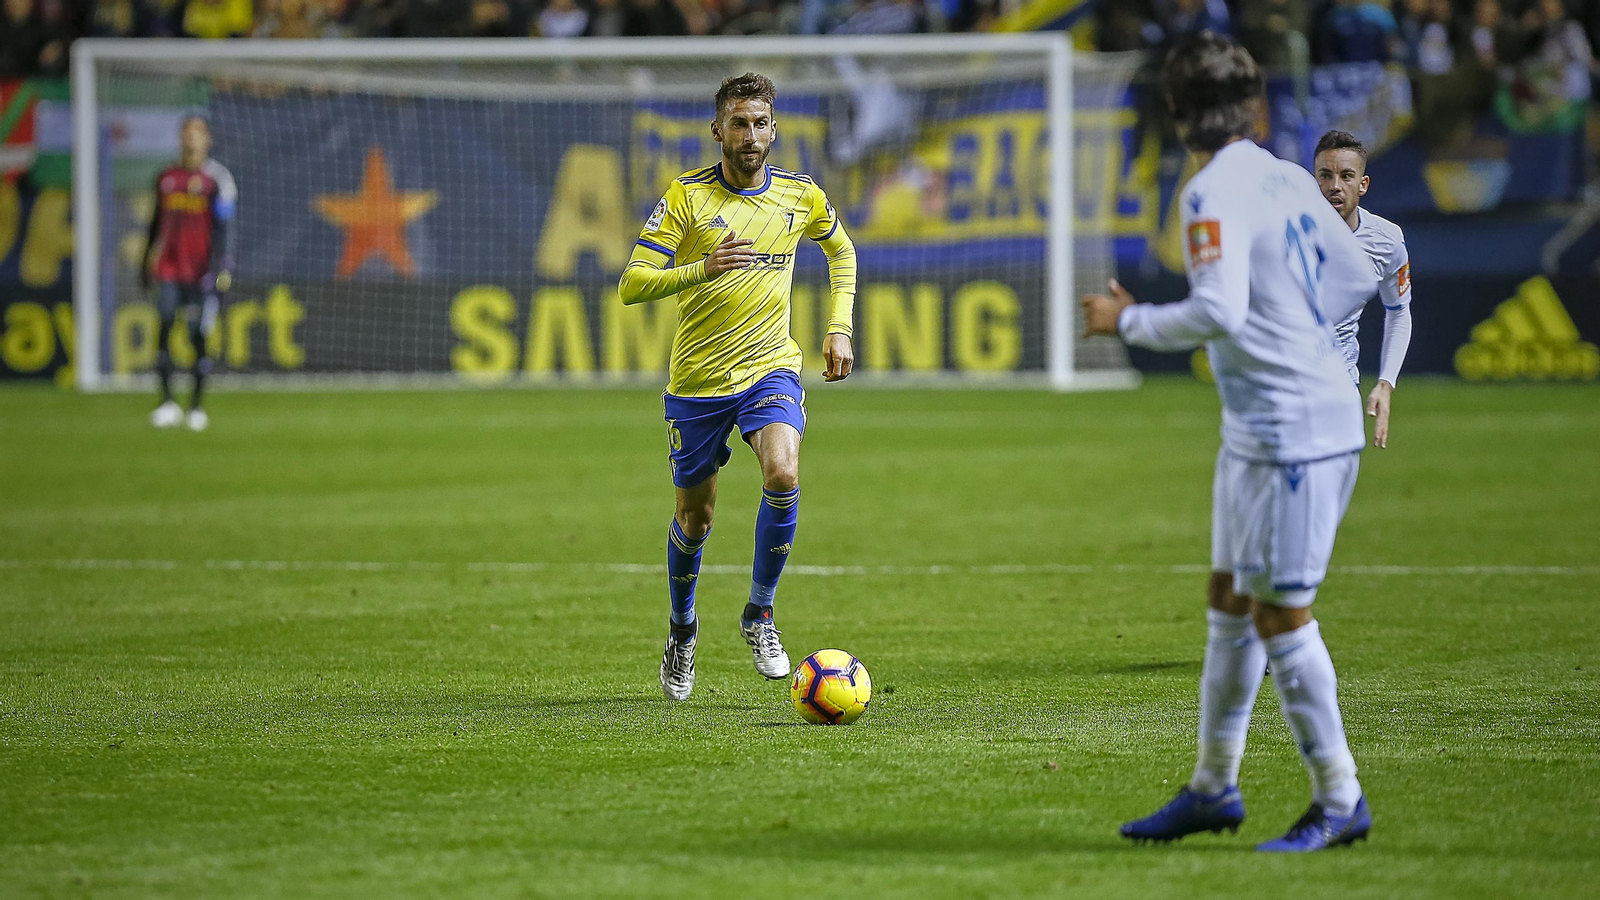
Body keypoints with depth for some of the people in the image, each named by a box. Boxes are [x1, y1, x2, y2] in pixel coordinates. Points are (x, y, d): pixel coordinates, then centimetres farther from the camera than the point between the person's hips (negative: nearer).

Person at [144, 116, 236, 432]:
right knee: (164, 326, -11)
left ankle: (197, 406, 7)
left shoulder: (217, 178, 0)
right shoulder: (166, 178, 14)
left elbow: (224, 227, -6)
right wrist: (147, 261, 21)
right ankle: (167, 401, -9)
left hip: (203, 270, -3)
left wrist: (222, 267, -15)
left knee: (199, 335, -2)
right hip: (169, 266, 3)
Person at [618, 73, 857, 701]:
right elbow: (632, 285, -15)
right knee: (695, 516, 10)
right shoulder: (687, 196, -10)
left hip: (770, 367, 1)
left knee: (783, 476, -26)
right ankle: (682, 628, 37)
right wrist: (702, 269, -30)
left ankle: (760, 614, -7)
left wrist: (840, 329, 11)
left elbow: (841, 251, 22)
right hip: (697, 379, -1)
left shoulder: (801, 196, 0)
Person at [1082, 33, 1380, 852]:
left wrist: (1128, 321, -10)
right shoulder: (1287, 179, 10)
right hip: (1259, 430, 9)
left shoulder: (1218, 192, -15)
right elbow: (1357, 277, 16)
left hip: (1293, 431, -9)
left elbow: (1217, 311, -25)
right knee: (1229, 600, 15)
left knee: (1280, 613, -4)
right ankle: (1213, 787, 23)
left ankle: (1339, 799, 3)